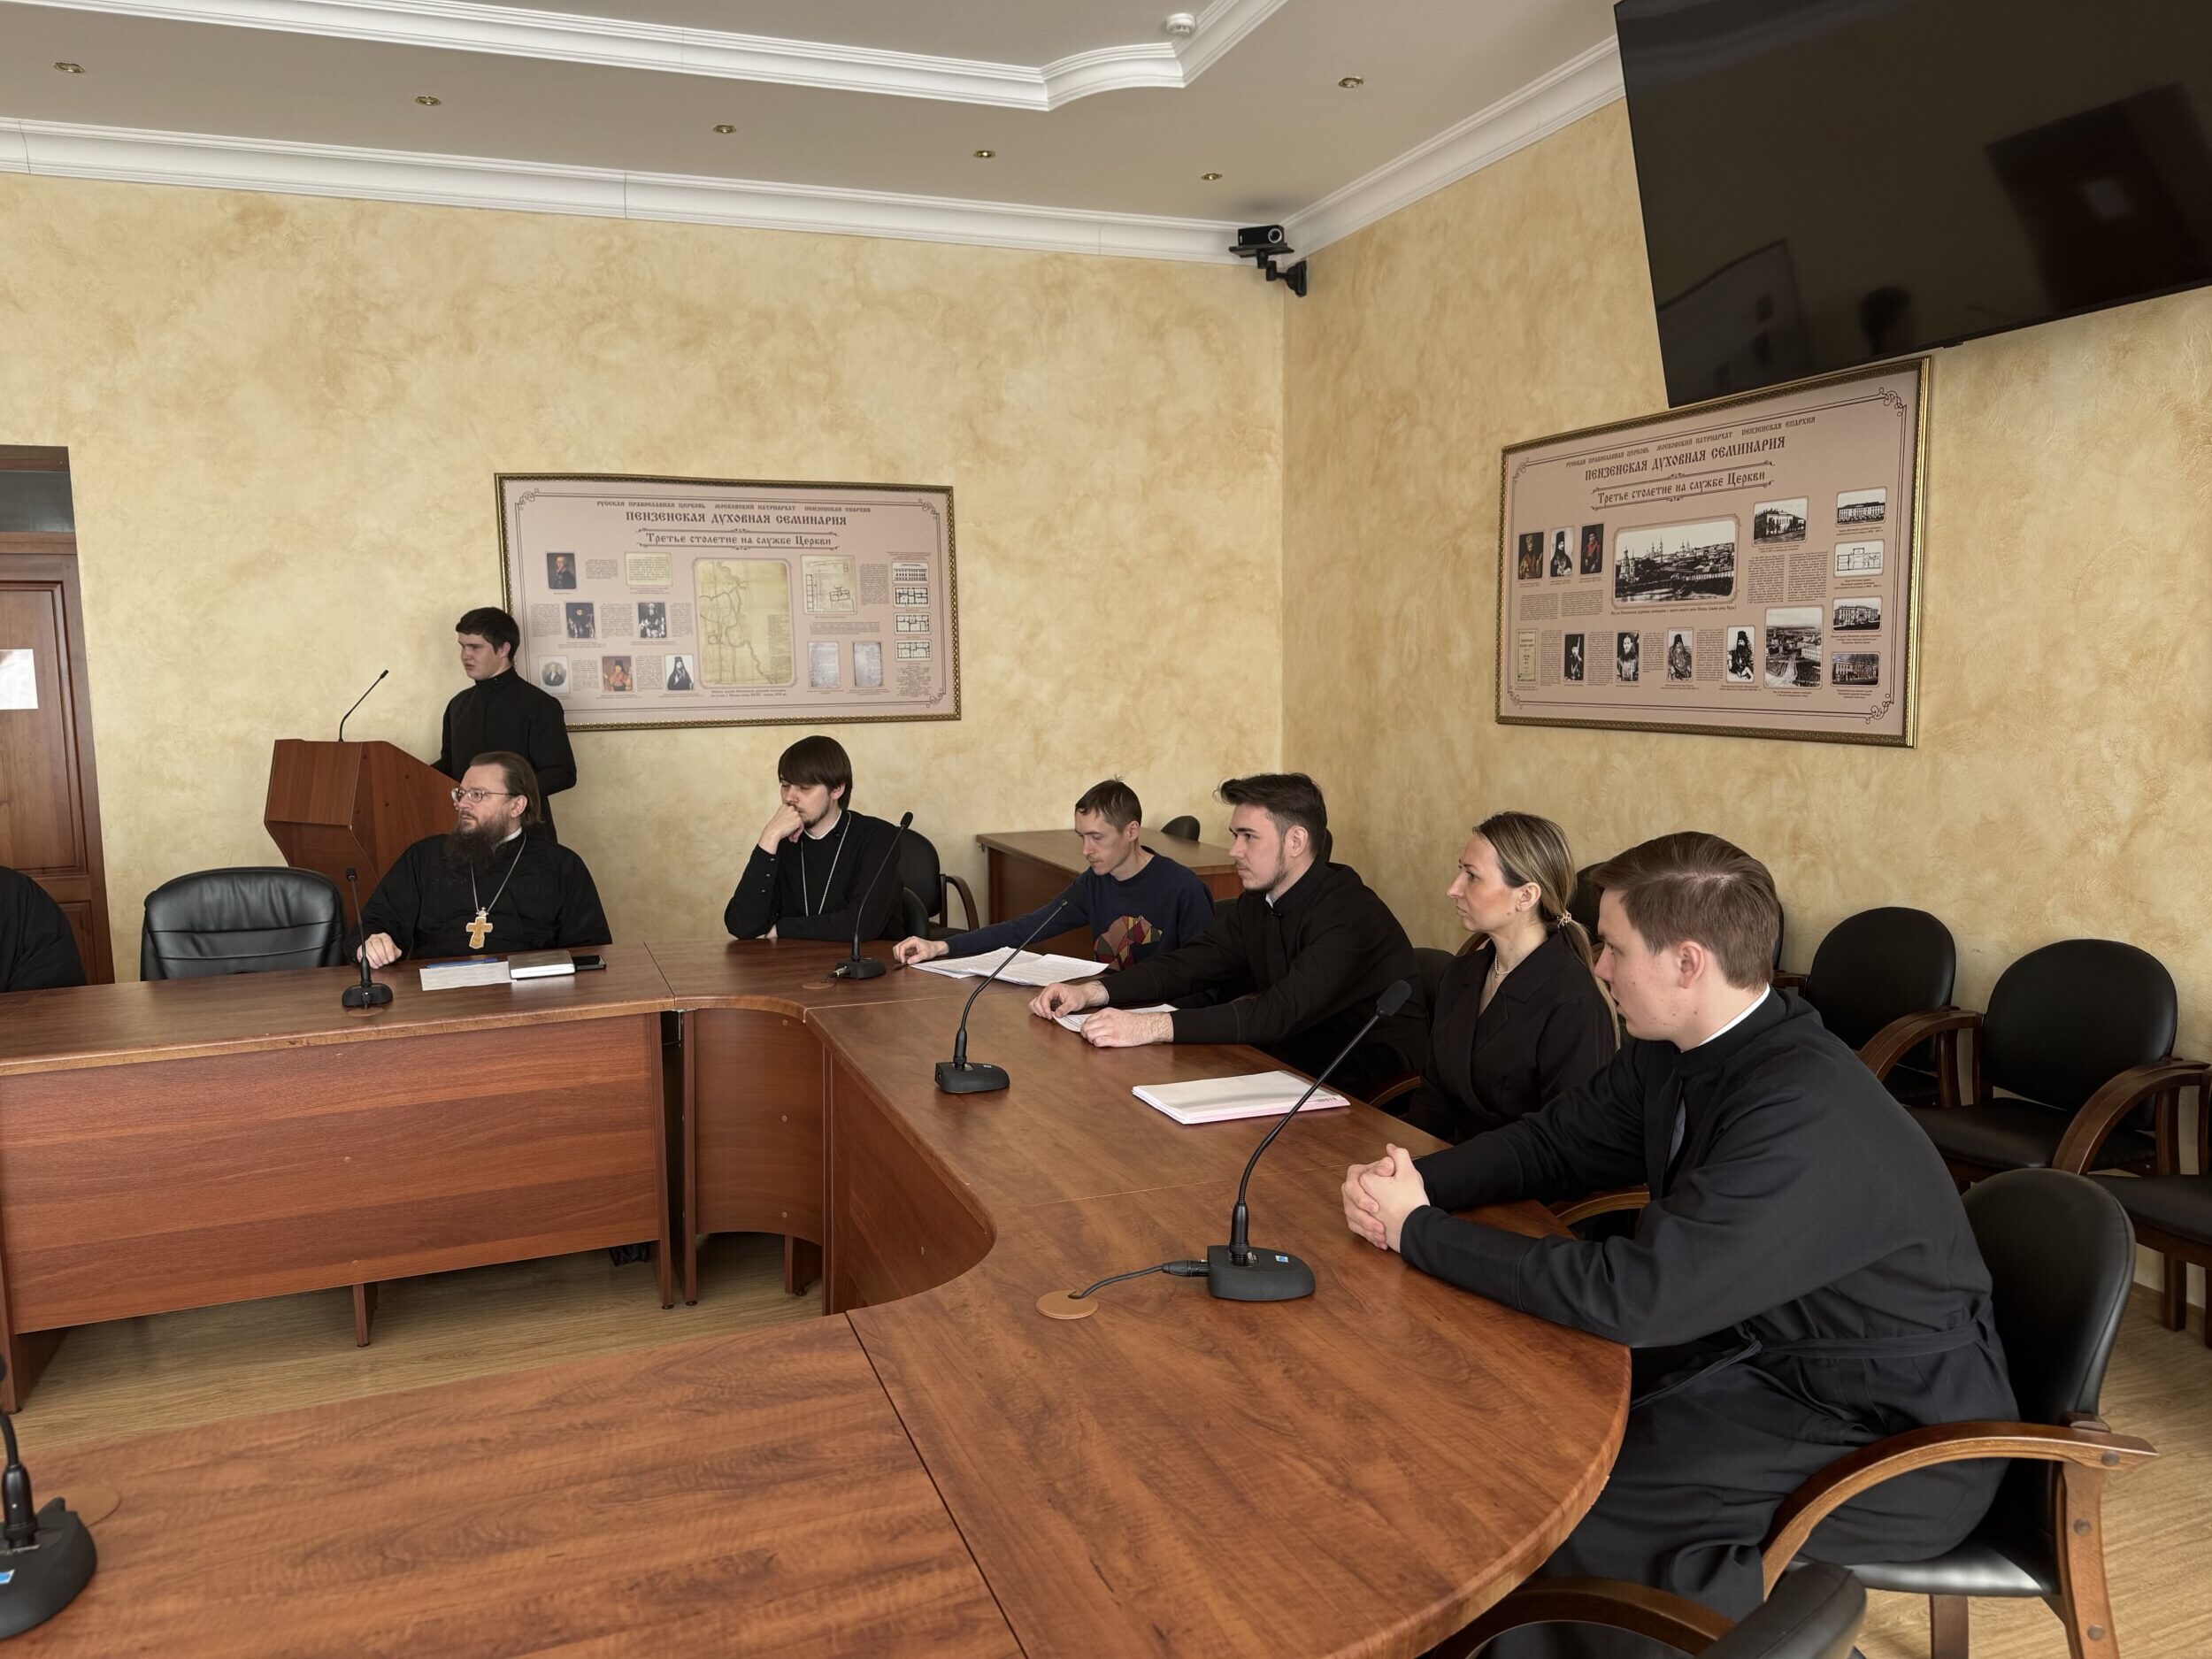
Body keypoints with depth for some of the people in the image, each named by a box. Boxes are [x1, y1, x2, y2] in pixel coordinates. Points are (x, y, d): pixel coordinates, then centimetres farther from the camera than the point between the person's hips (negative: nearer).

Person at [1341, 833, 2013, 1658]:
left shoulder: (1805, 1116, -32)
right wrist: (1415, 1180, -12)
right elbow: (1554, 1141, 7)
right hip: (1764, 1350, 8)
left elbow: (1629, 1294, -33)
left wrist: (1418, 1232, -24)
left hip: (1896, 1437, -8)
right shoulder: (1675, 1049, -5)